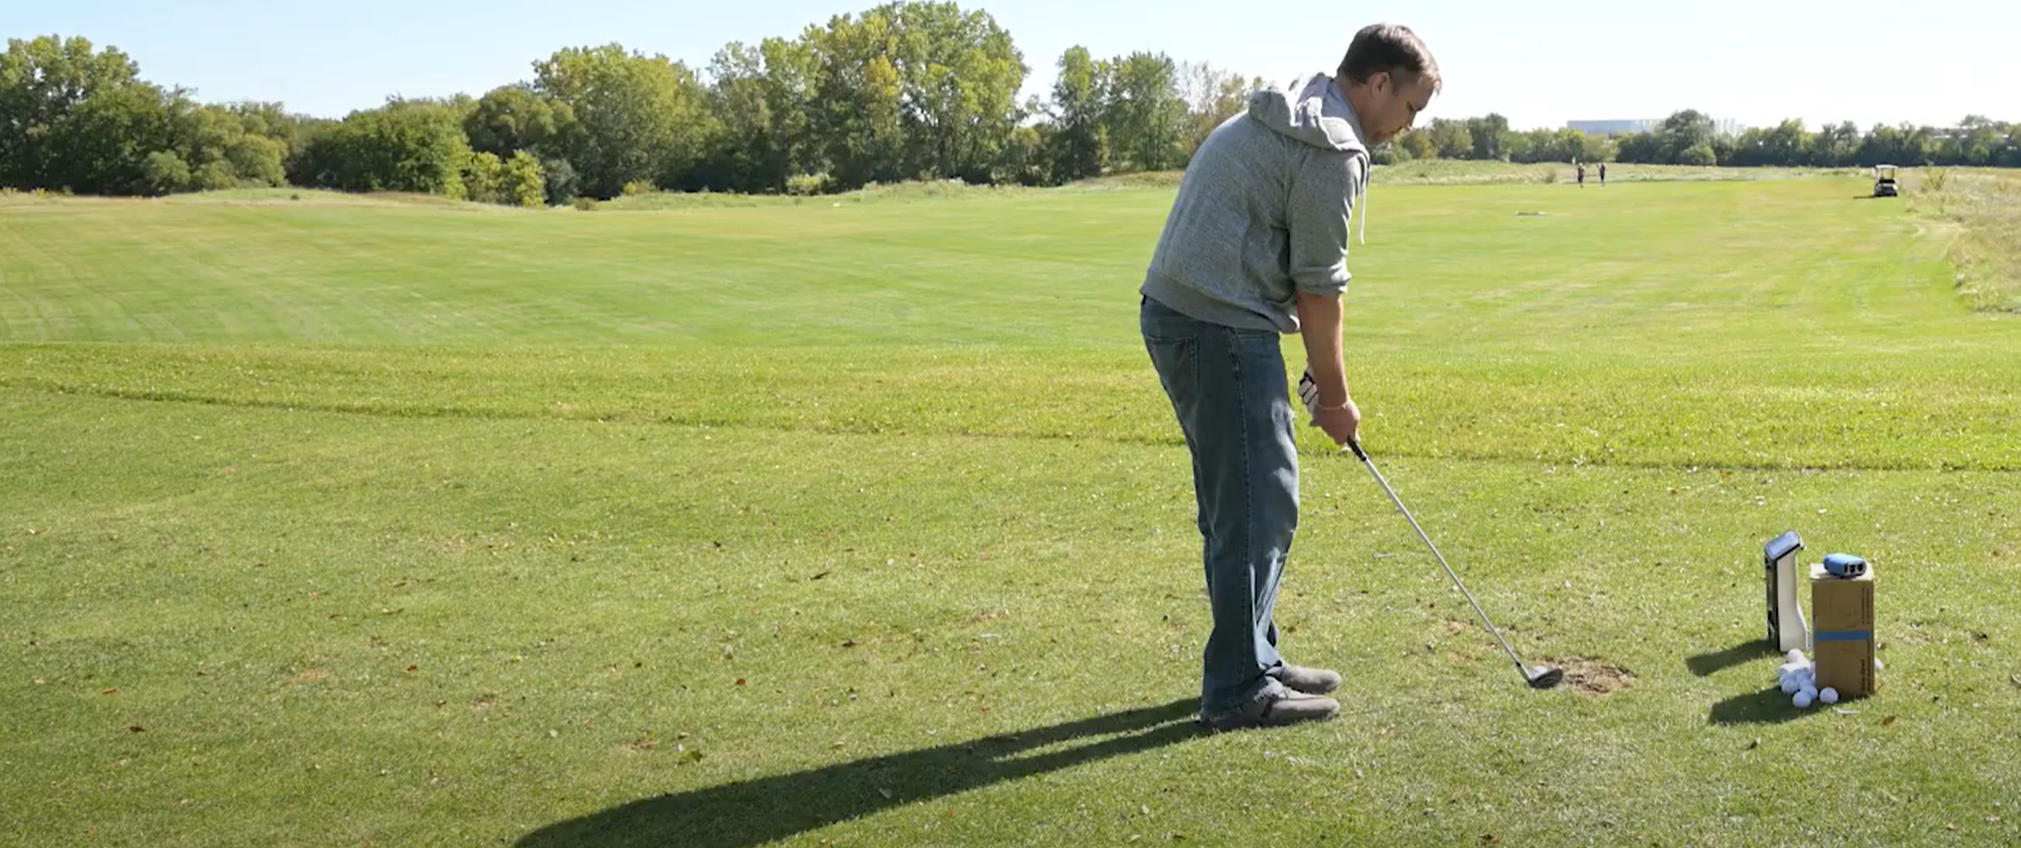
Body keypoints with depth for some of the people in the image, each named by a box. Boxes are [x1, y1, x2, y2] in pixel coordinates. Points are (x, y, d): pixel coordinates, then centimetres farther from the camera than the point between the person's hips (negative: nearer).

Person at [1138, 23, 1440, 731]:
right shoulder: (1333, 150, -12)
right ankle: (1239, 689, 2)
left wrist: (1317, 373, 18)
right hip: (1220, 328, -10)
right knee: (1259, 506, -4)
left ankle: (1255, 660, 26)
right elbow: (1320, 287, -8)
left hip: (1175, 314, 10)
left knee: (1236, 504, 16)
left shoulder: (1281, 119, 20)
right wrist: (1336, 396, 4)